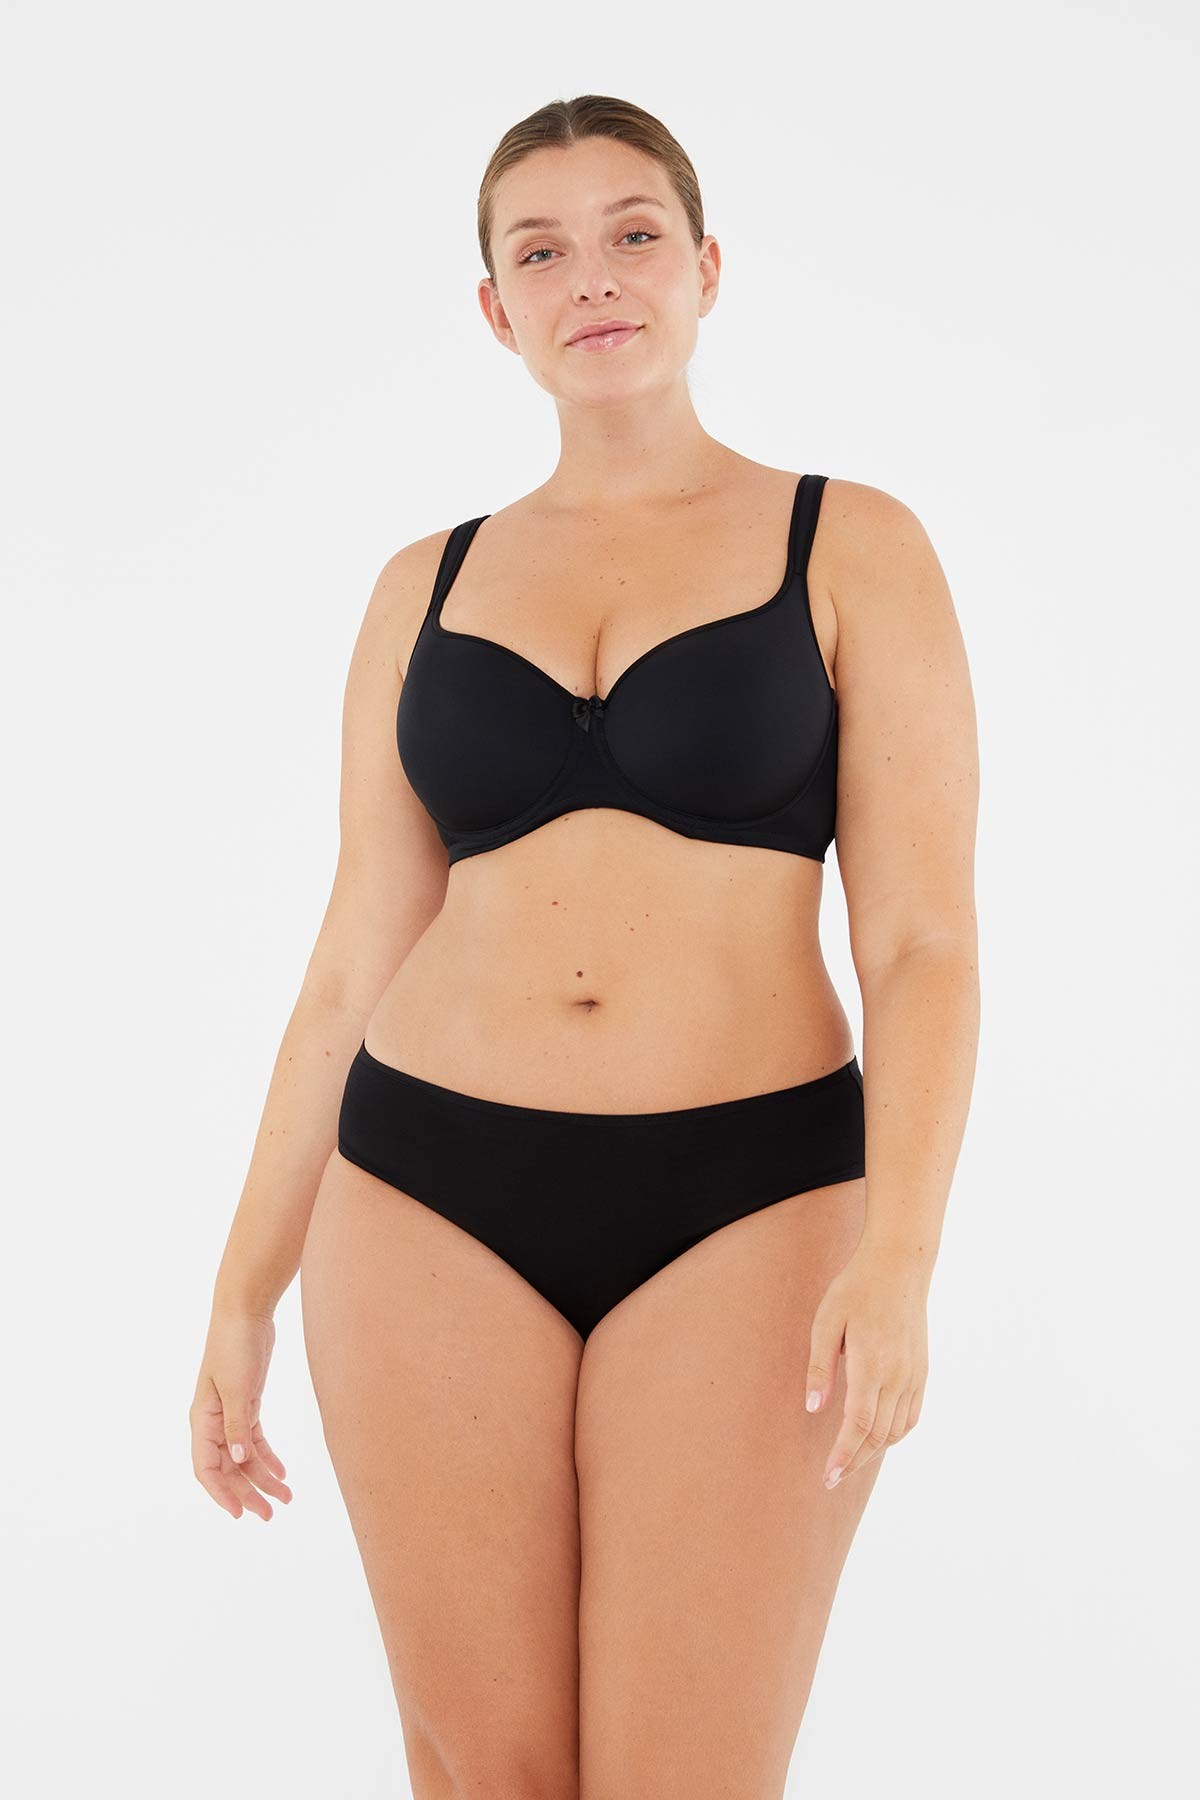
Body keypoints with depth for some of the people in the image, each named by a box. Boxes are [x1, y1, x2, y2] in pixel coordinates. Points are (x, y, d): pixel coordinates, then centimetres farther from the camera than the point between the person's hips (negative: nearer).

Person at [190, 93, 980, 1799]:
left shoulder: (853, 549, 2)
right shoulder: (427, 586, 10)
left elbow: (924, 940, -5)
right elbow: (354, 963, 11)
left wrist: (900, 1251, -20)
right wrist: (246, 1285, 9)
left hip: (744, 1214, -2)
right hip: (436, 1208, 3)